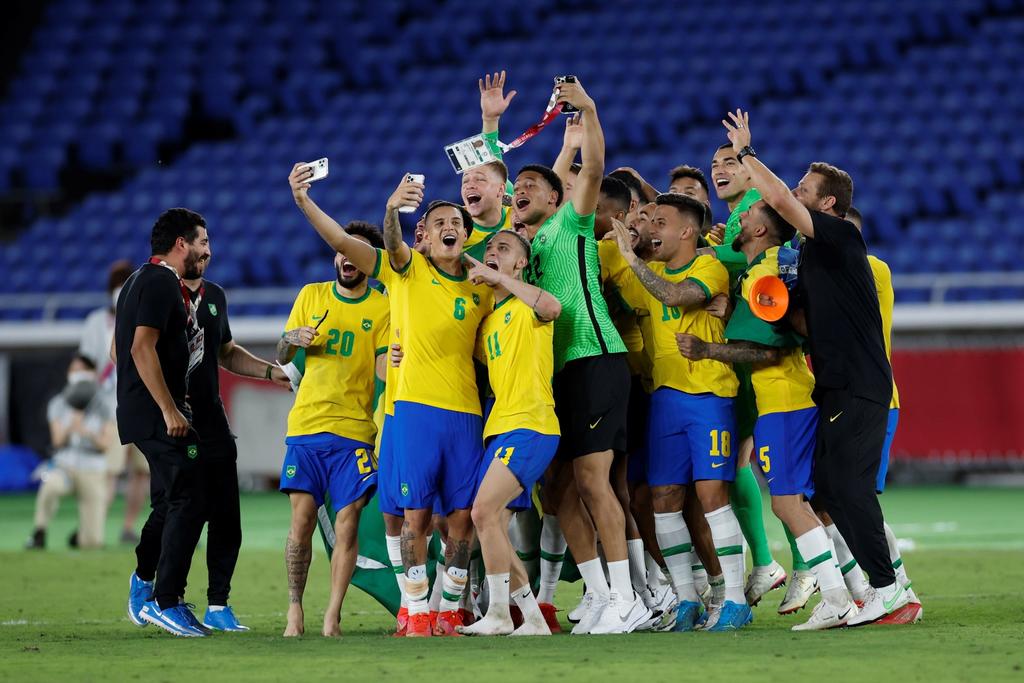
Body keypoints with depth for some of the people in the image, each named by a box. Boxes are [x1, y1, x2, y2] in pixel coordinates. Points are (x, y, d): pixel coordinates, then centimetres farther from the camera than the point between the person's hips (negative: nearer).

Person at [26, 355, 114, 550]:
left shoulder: (104, 407, -4)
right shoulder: (58, 404, -1)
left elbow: (105, 444, -13)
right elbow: (58, 441, -9)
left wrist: (87, 433, -35)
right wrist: (73, 423, -29)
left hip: (92, 472, 0)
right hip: (64, 467, 0)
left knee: (92, 544, -10)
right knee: (50, 486, -40)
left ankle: (84, 532, 26)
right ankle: (39, 534, -22)